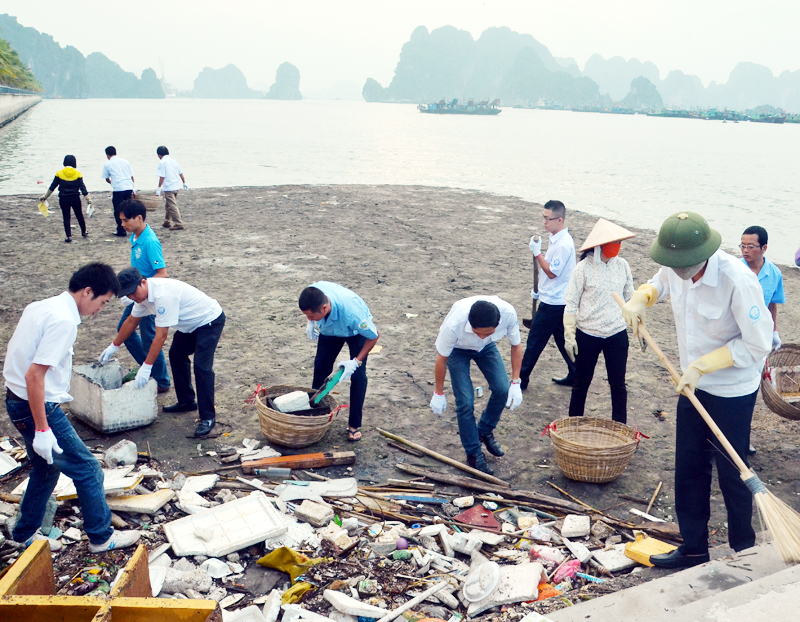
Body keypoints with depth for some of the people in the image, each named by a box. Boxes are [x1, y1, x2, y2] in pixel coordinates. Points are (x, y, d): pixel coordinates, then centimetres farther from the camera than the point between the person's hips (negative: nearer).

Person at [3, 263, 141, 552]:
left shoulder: (41, 306, 7)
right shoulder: (63, 320, -22)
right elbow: (34, 375, -27)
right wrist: (42, 429, -24)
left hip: (18, 401, 10)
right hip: (38, 407, -10)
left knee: (46, 469, 24)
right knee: (87, 469, 3)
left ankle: (25, 534, 37)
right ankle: (101, 537, 16)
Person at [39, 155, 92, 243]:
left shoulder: (59, 173, -4)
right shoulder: (77, 174, -4)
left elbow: (52, 187, 2)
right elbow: (82, 187, -6)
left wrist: (45, 196, 12)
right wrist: (88, 198, -2)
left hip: (63, 199, -1)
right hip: (75, 199, 1)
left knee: (66, 218, 5)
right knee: (79, 216, 17)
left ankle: (69, 236, 1)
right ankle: (84, 232, 32)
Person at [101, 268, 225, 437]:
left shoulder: (163, 295, -33)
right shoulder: (142, 294, -3)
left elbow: (161, 336, -32)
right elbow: (131, 321, 15)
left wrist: (146, 367, -28)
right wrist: (113, 346, 22)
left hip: (210, 320, -10)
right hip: (190, 323, 10)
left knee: (202, 366, -18)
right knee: (176, 356, 18)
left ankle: (208, 417, -13)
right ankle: (186, 402, 31)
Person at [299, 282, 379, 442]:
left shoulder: (351, 312, -47)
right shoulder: (313, 293, -36)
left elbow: (374, 336, -29)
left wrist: (356, 361, -31)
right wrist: (311, 323, -14)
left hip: (356, 331, -4)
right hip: (330, 329, 5)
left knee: (358, 376, -10)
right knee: (320, 368, 5)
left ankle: (354, 425, 3)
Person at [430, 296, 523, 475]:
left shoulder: (509, 313, -36)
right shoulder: (454, 325, -42)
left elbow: (516, 345, -14)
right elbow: (442, 359, -22)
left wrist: (516, 383, -15)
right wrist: (439, 393, -11)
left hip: (487, 347, 3)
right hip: (458, 349, -3)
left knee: (502, 389, -10)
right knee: (465, 401, -12)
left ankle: (485, 432, 19)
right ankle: (474, 453, 8)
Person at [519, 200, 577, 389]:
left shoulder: (563, 244, -23)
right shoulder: (556, 238, 8)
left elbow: (552, 272, -20)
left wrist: (537, 253, -20)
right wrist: (539, 289, 20)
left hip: (553, 303, -10)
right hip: (555, 300, 10)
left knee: (534, 341, 0)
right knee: (562, 339, 17)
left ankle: (522, 379, 10)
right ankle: (574, 376, 26)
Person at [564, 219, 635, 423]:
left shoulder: (622, 265, -1)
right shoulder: (584, 268, -12)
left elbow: (630, 299, 10)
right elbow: (571, 304, -8)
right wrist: (569, 336, -9)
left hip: (617, 335, 3)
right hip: (587, 336, -3)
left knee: (618, 385, 9)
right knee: (582, 384, 11)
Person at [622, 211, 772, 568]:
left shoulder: (738, 281, -28)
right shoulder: (674, 270, -8)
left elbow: (757, 345, -22)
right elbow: (656, 286, 18)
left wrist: (702, 365, -22)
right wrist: (638, 300, -4)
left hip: (733, 394, -6)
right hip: (693, 387, 7)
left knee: (732, 475, 7)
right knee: (688, 470, 13)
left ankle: (744, 552, 29)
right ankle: (693, 549, 30)